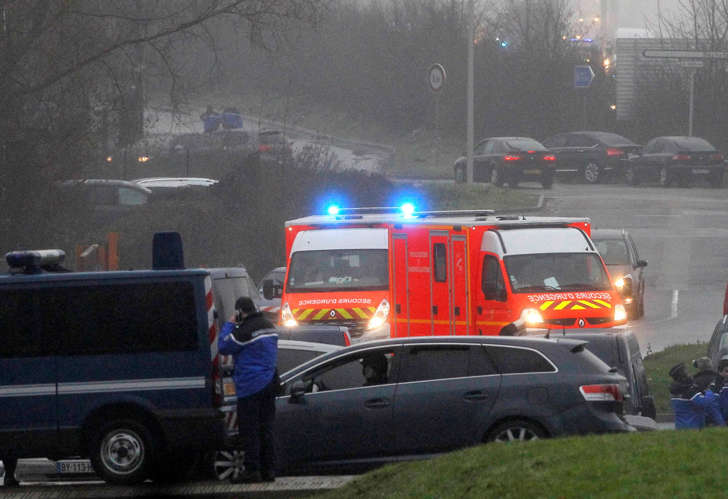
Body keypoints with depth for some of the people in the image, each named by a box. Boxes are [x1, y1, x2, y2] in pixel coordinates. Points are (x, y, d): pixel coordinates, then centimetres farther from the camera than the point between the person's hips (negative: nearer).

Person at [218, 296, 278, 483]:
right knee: (266, 429, 11)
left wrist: (229, 325, 1)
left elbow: (224, 347, -10)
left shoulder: (245, 330, -17)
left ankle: (252, 470, -6)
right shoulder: (269, 326, 11)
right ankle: (268, 469, 12)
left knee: (249, 430, -4)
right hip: (269, 383, 8)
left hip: (250, 387, -8)